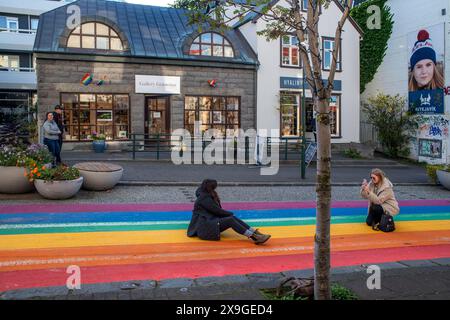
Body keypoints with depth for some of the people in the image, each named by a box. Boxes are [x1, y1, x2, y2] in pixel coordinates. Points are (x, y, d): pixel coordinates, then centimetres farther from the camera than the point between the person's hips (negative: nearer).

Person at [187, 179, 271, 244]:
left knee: (232, 218, -11)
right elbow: (217, 210, -12)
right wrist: (231, 214, 3)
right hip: (204, 227, -9)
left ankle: (255, 233, -24)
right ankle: (254, 237, -31)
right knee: (230, 220, -24)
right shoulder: (204, 198, -11)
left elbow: (217, 210, 17)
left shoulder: (205, 196, 20)